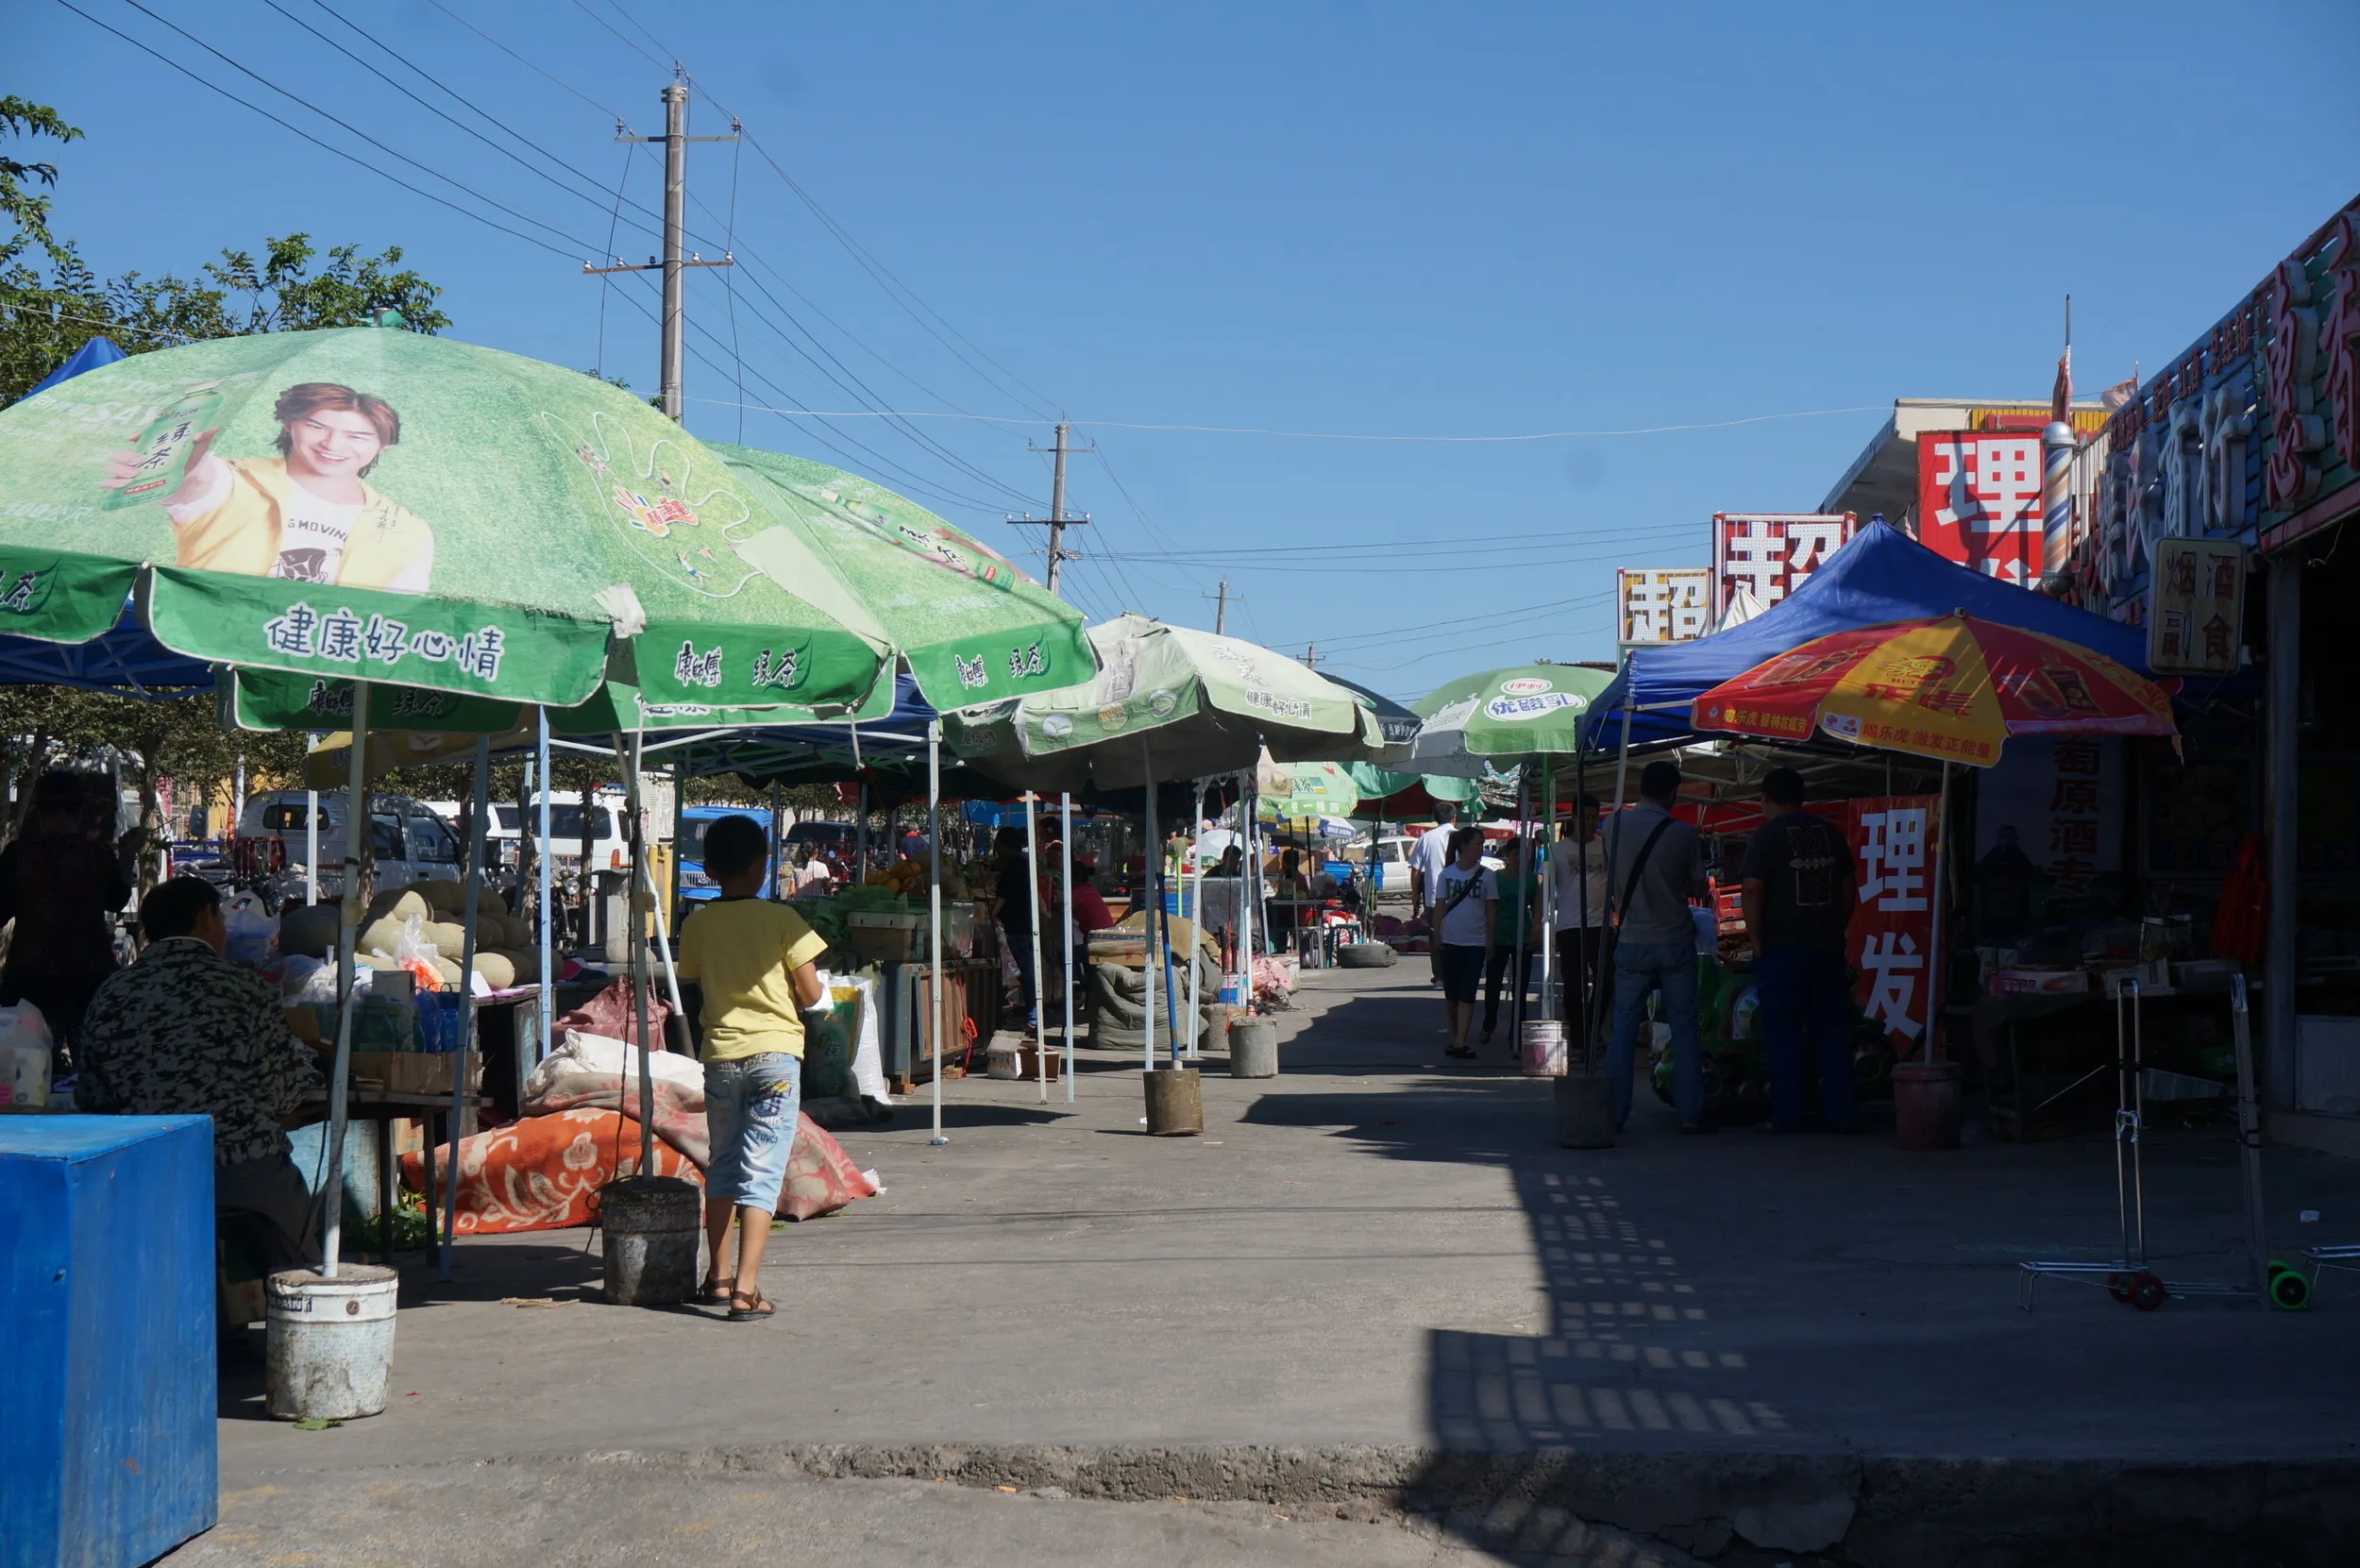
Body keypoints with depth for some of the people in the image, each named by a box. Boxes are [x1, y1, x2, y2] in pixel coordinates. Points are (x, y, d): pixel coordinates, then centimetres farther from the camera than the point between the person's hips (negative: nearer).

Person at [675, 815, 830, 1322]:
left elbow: (692, 997, 7)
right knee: (761, 1171, -5)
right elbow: (812, 995, -6)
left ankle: (718, 1277, 29)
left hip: (720, 1055, 3)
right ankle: (746, 1289, -14)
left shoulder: (697, 925, 2)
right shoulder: (782, 919, -7)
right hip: (775, 1052, -3)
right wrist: (803, 998, 16)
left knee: (722, 1166, 19)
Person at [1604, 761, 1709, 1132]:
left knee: (1623, 1028, 6)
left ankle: (1614, 1113, 4)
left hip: (1631, 942, 2)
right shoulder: (1682, 833, -10)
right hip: (1674, 941, -2)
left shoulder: (1615, 825, -3)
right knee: (1684, 1028, 5)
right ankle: (1690, 1113, 4)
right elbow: (1698, 889, 0)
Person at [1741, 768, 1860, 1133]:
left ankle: (1787, 1116, 1)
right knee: (1832, 1031, 8)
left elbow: (1752, 888, -14)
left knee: (1783, 1034, 1)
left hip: (1782, 948, -5)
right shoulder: (1829, 832, 11)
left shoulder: (1768, 834, -6)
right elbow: (1850, 885, 14)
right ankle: (1839, 1114, 8)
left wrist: (1756, 942, -8)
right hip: (1828, 948, 5)